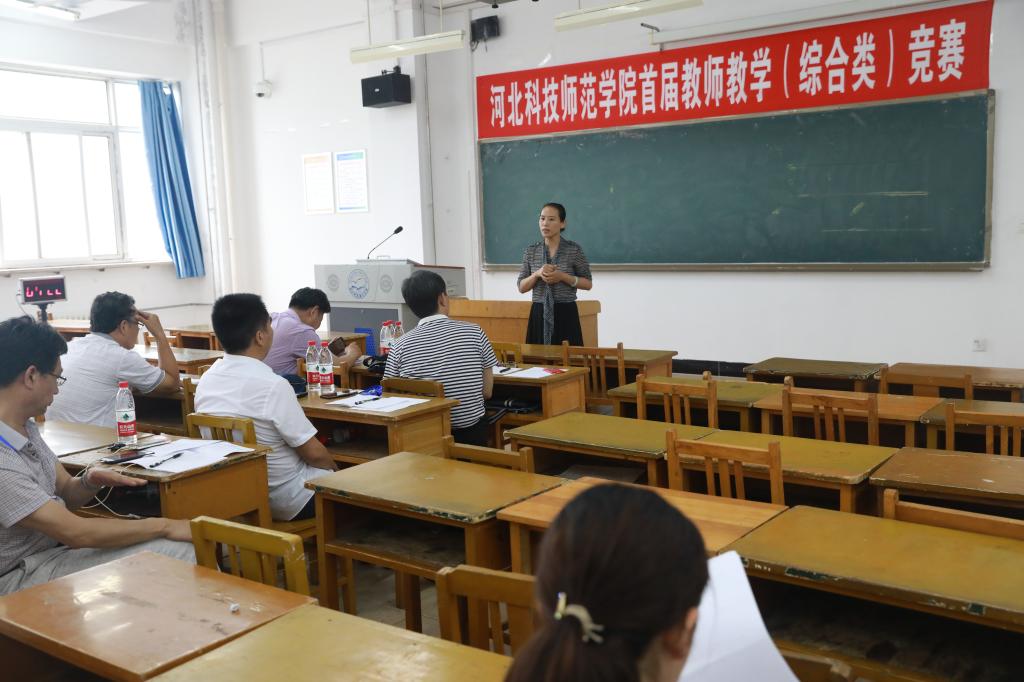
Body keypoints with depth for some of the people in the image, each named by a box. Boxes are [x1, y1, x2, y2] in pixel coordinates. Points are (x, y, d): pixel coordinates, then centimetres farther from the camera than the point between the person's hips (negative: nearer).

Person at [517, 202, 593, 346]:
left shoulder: (574, 250, -3)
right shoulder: (531, 251, 5)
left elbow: (588, 284, 1)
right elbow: (521, 287, 7)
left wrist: (563, 276, -14)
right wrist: (537, 274, -12)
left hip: (566, 314, -2)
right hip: (539, 314, 2)